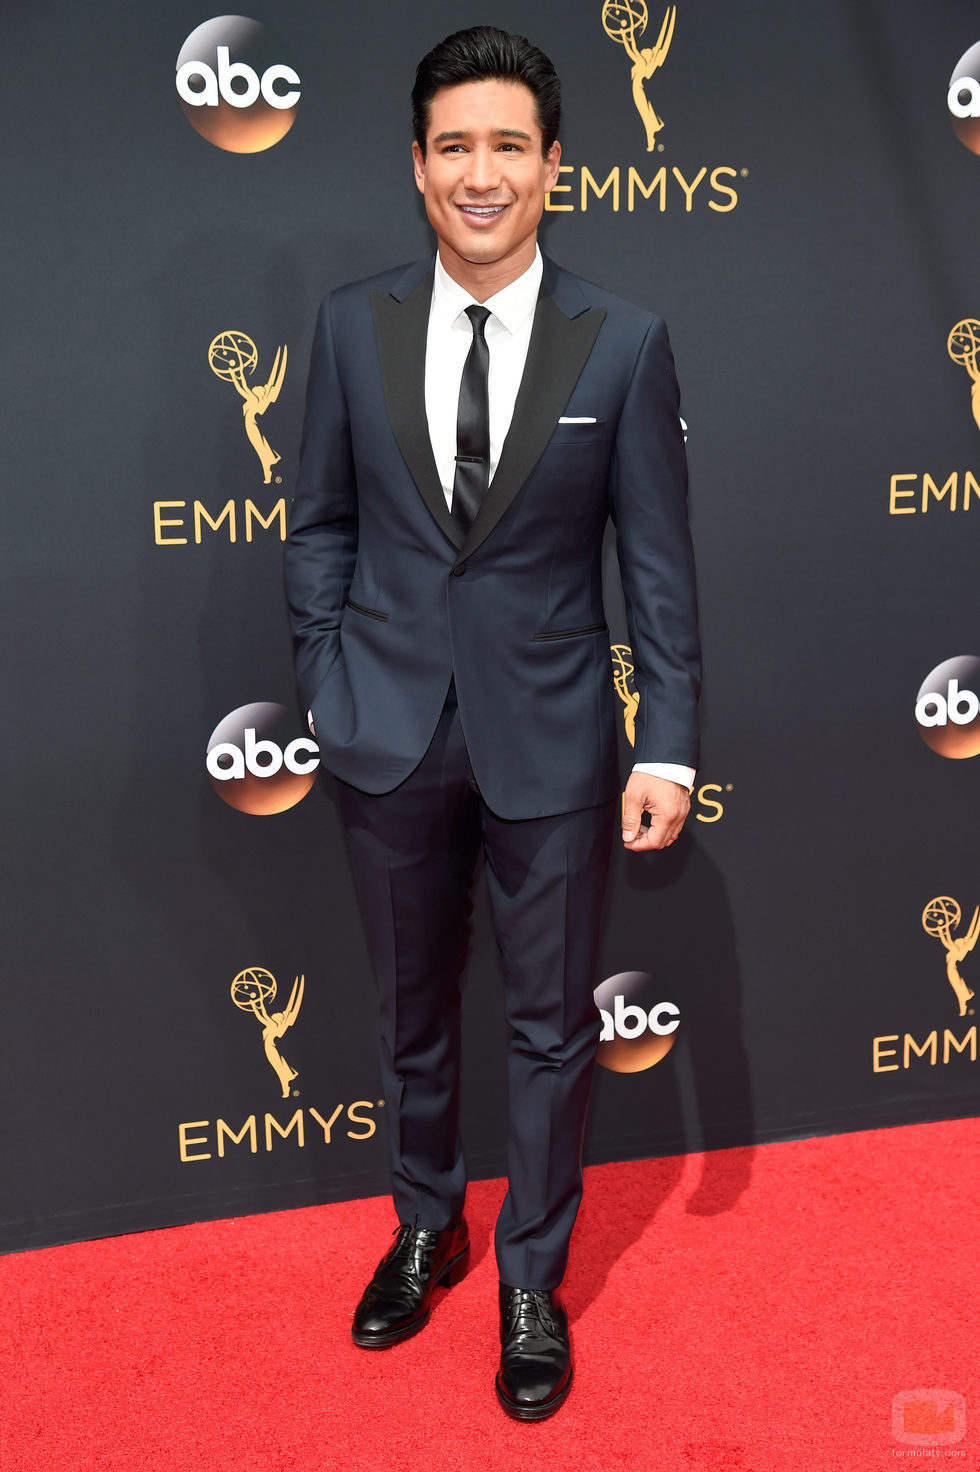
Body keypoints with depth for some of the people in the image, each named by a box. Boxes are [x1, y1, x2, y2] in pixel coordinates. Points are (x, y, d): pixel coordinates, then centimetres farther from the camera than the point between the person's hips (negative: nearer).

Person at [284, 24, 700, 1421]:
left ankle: (533, 1280, 34)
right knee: (414, 1011, 19)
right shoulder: (354, 324, -1)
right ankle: (426, 1228, 43)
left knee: (553, 1026, 11)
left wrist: (669, 746, -8)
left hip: (550, 736, -1)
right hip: (392, 732, 2)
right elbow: (321, 522, 6)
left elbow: (658, 562, -5)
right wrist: (329, 682, 1)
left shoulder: (624, 343, -7)